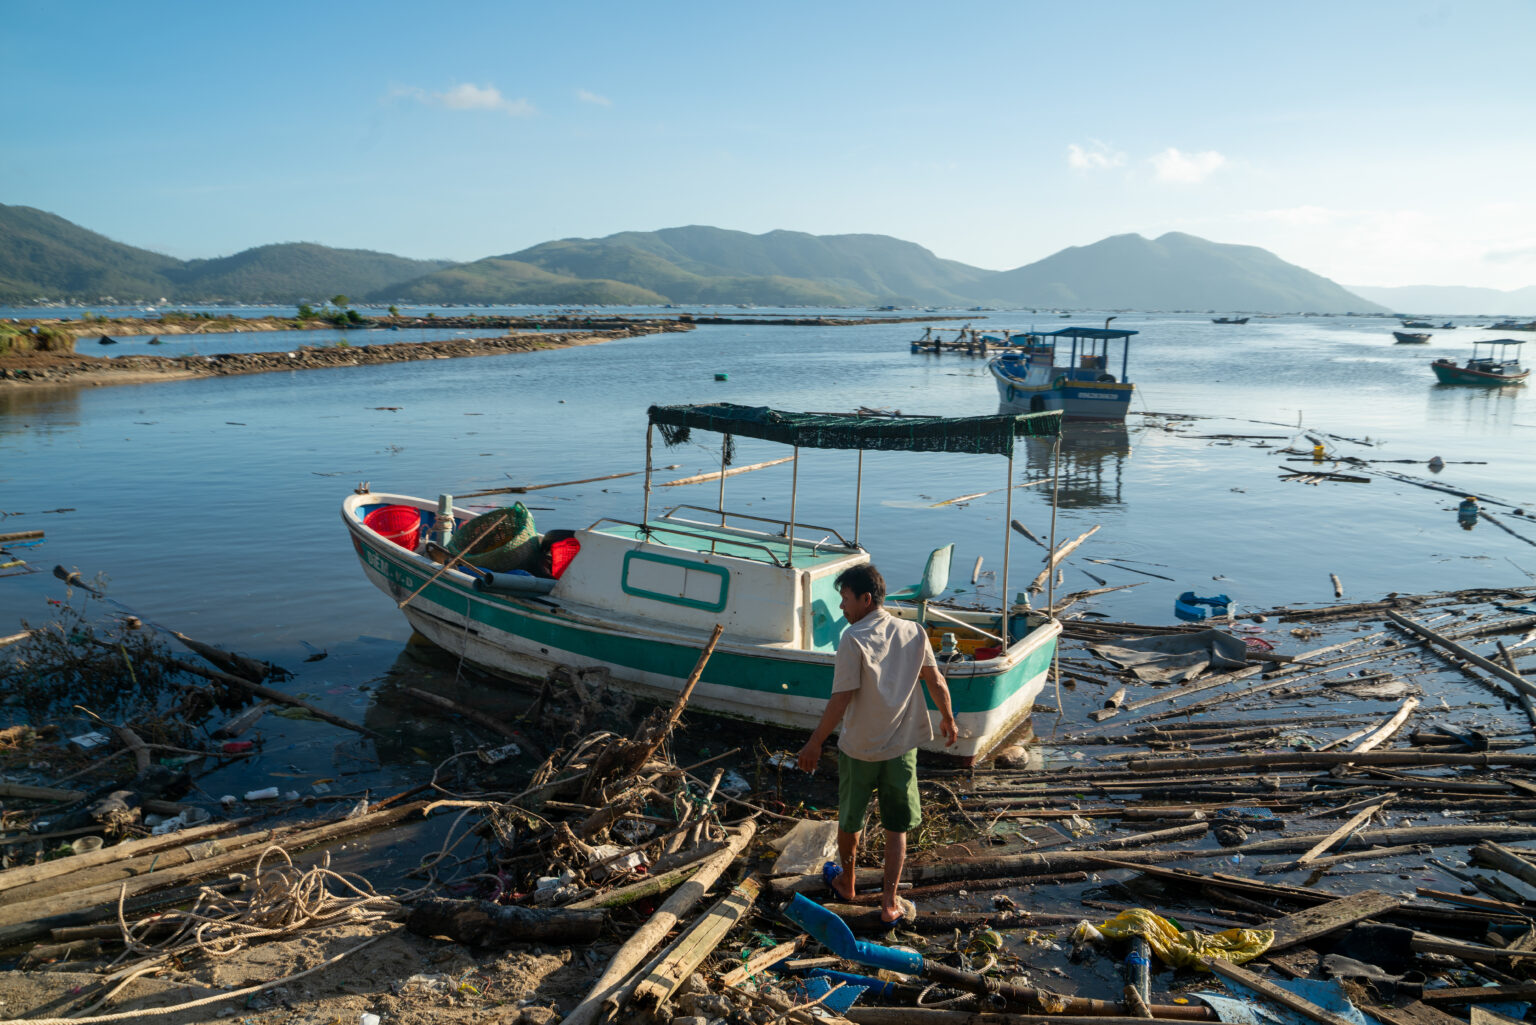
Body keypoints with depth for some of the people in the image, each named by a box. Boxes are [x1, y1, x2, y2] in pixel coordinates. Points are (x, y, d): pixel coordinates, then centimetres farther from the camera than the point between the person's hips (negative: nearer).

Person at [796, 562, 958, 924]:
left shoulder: (854, 639, -19)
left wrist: (815, 743, -10)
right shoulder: (914, 632, -3)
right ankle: (889, 900, 14)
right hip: (902, 745, 4)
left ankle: (846, 882, 38)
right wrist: (948, 719, 21)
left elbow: (841, 700, -19)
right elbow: (936, 683, 5)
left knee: (849, 820, 19)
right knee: (897, 827, 13)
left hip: (859, 747, -3)